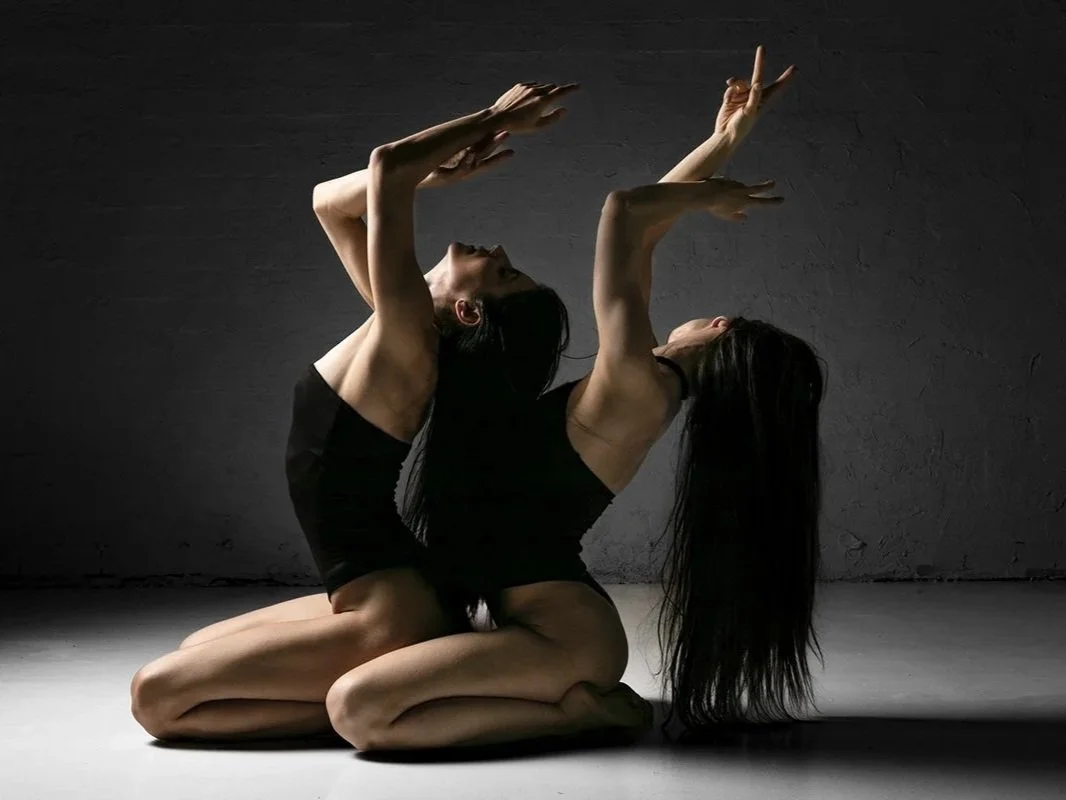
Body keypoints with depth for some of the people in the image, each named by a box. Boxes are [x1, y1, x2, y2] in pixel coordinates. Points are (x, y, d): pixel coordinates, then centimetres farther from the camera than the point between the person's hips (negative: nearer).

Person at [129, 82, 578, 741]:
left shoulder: (406, 350, -21)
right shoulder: (400, 342, 4)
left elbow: (386, 166, -26)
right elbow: (332, 202, 14)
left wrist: (494, 119, -17)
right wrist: (437, 174, 2)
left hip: (393, 621, -9)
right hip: (398, 595, 9)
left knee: (156, 697, -2)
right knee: (193, 653, 25)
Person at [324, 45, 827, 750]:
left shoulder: (636, 384, -18)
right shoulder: (642, 386, 9)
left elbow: (624, 213, -21)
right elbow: (638, 234, 17)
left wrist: (711, 192, -4)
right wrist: (724, 142, 22)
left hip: (564, 633, -10)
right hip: (560, 614, 10)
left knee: (355, 709, -26)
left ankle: (582, 708, -11)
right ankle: (581, 694, 14)